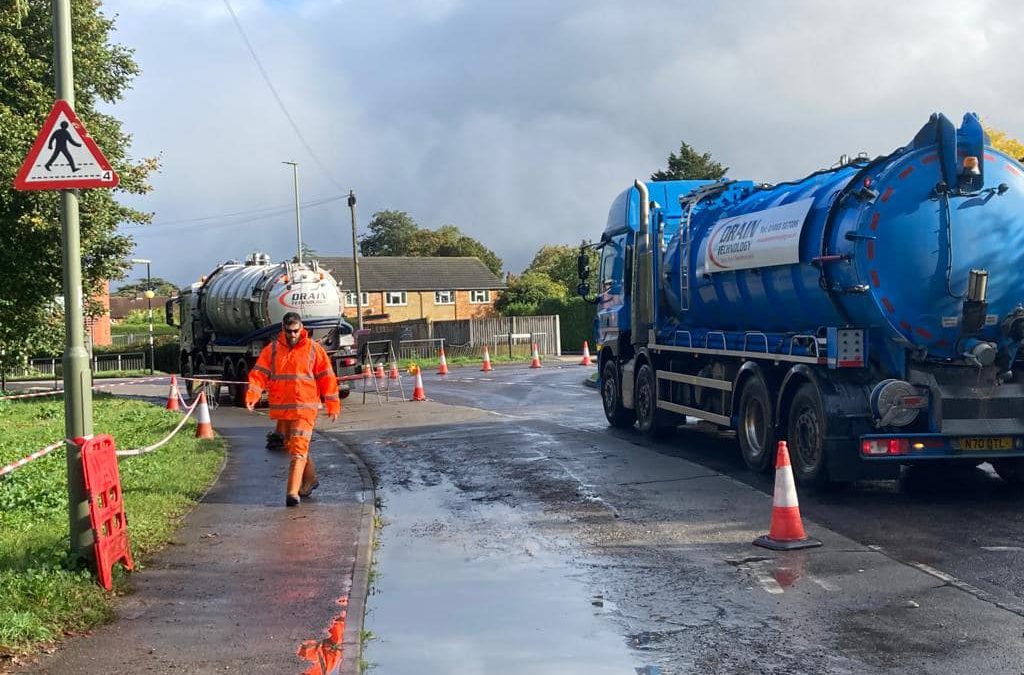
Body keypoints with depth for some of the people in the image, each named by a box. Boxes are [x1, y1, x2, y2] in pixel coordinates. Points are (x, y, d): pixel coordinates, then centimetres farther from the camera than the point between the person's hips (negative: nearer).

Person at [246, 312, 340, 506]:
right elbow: (259, 374, -2)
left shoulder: (313, 349, 0)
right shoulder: (272, 350, 5)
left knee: (298, 448, -13)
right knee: (291, 446, 17)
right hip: (281, 409, 4)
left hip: (305, 408, -4)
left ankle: (292, 492, -17)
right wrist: (252, 396, -18)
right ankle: (310, 480, 36)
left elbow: (326, 377, 3)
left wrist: (333, 405, 2)